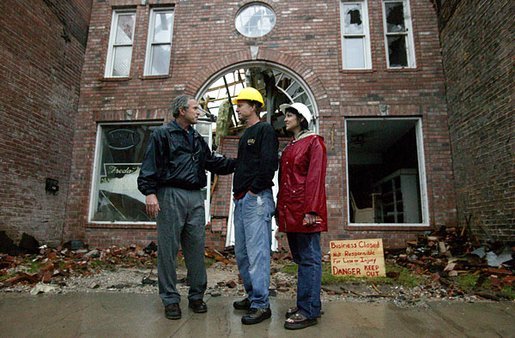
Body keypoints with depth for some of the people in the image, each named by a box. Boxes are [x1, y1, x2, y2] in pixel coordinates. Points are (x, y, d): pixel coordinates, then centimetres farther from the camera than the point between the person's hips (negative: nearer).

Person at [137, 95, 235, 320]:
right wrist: (150, 192, -17)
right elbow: (150, 166, -7)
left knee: (196, 248, 8)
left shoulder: (197, 139, 21)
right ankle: (170, 299, 14)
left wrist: (238, 163, 15)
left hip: (196, 198, 6)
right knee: (168, 248, 1)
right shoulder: (162, 134, 1)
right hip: (171, 196, -6)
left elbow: (213, 162, 23)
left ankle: (197, 295, 21)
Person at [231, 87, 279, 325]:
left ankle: (261, 305, 3)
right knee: (241, 253, 14)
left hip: (256, 199, -10)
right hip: (241, 200, 10)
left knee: (257, 253, -7)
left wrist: (254, 189, -14)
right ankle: (252, 296, 26)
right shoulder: (245, 135, 24)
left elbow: (269, 163, -18)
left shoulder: (264, 130, -4)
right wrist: (238, 193, 15)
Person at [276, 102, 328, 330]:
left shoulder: (314, 142, -3)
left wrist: (311, 210, -19)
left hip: (304, 210, -8)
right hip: (289, 210, 8)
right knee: (300, 258, 13)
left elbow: (315, 177, -12)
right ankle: (306, 303, 24)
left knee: (309, 259, -2)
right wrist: (280, 208, 16)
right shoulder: (289, 147, 20)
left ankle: (309, 311, 5)